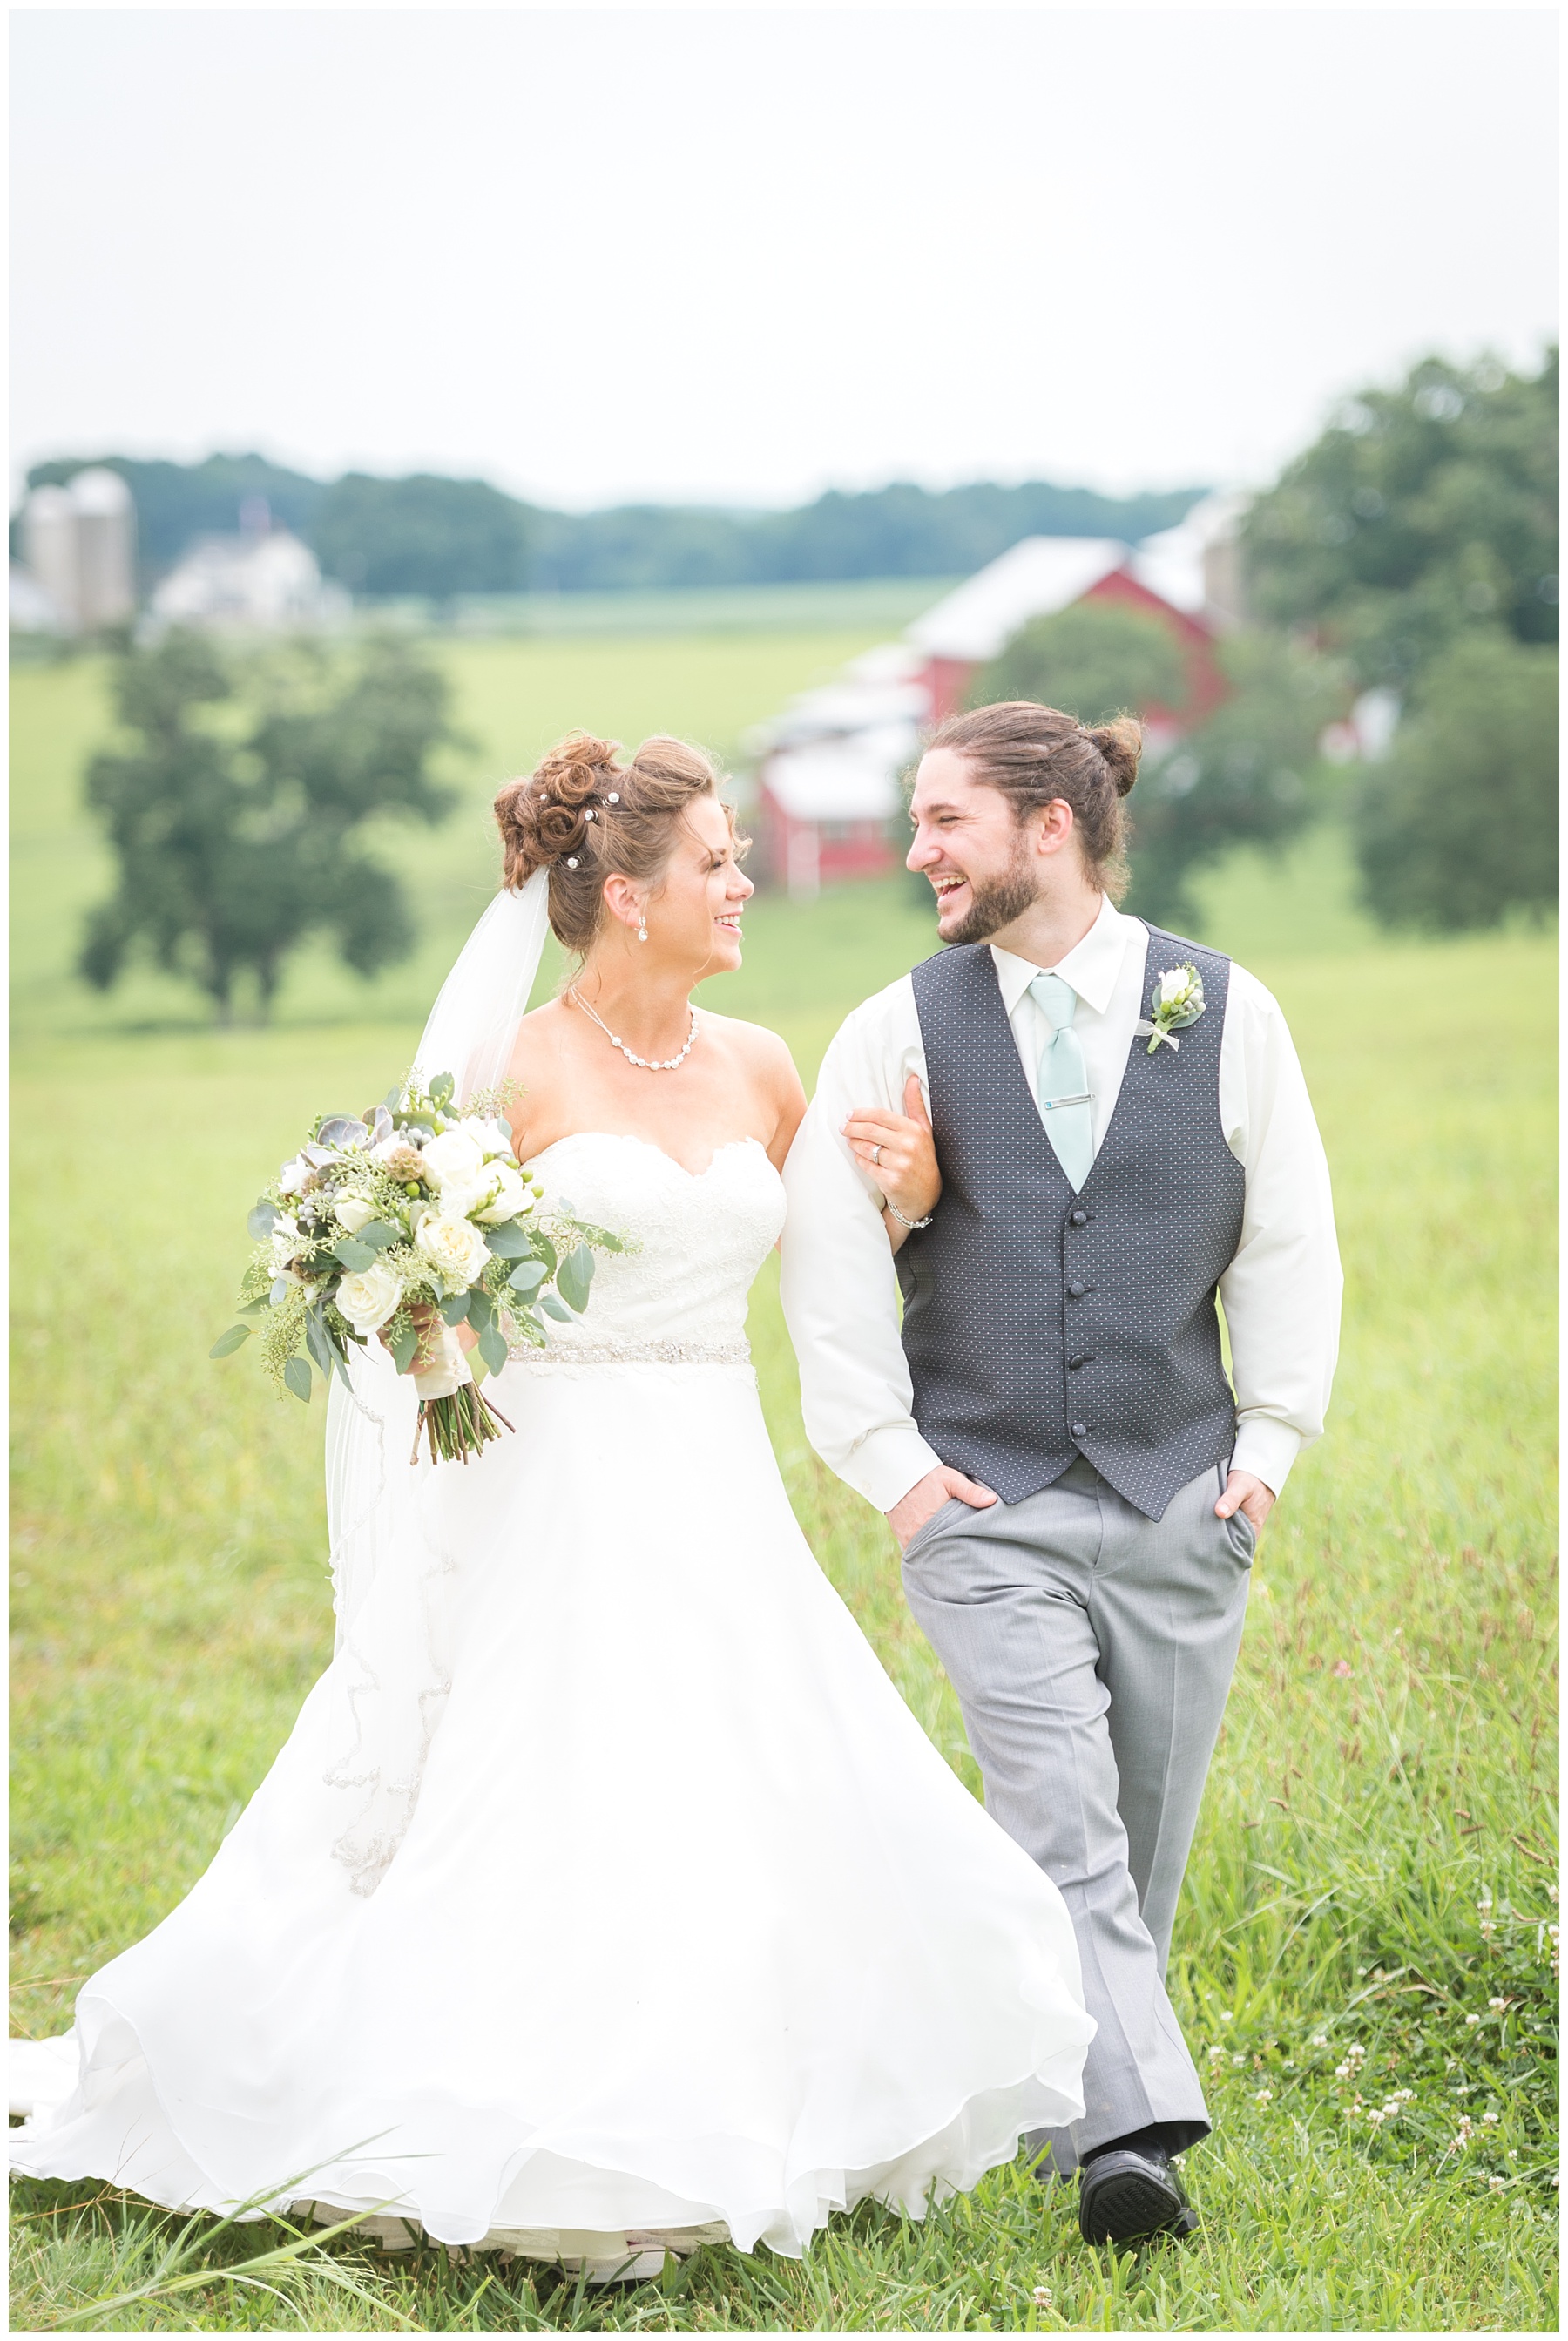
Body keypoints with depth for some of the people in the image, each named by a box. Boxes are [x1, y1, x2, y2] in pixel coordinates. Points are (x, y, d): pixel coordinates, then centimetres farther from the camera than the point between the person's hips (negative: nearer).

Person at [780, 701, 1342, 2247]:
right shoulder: (898, 1032, 1)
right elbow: (827, 1261, 0)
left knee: (1141, 1846, 7)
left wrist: (1270, 1439, 3)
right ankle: (1129, 2135, -20)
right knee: (1063, 1835, -13)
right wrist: (888, 1462, -4)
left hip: (1180, 1505, 1)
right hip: (987, 1509, -1)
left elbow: (1289, 1240, 8)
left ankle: (1064, 2094, 25)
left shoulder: (1225, 1013, 2)